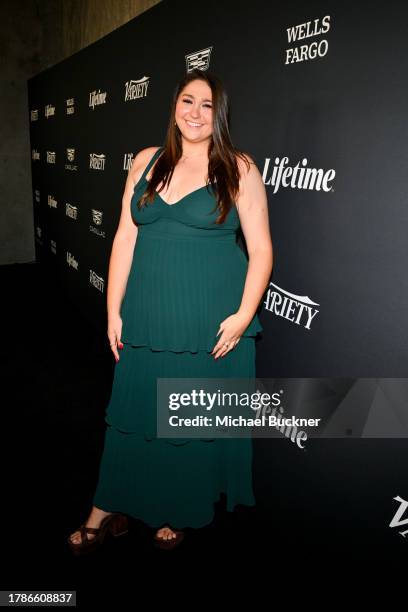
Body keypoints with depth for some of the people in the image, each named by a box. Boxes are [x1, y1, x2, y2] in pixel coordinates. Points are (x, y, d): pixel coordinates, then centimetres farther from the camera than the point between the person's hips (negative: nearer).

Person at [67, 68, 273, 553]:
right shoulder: (148, 162, 7)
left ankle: (181, 512, 34)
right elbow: (125, 237, 6)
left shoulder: (239, 169, -2)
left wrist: (243, 316, -13)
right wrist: (114, 309, 2)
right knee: (134, 410, 12)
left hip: (211, 323, -2)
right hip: (147, 318, 3)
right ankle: (111, 511, 31)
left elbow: (261, 249, -4)